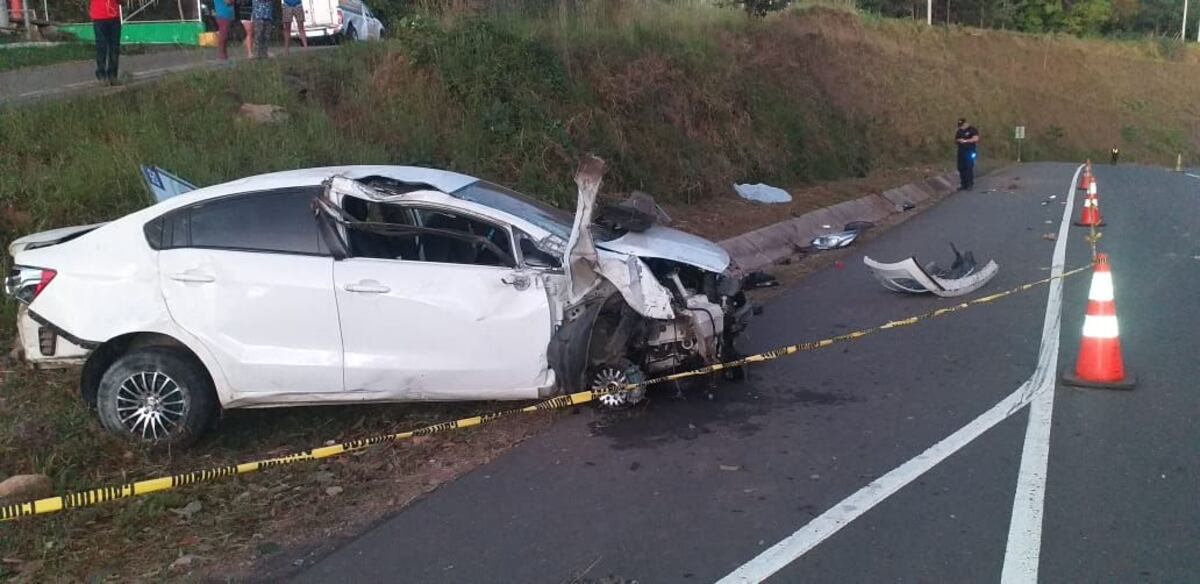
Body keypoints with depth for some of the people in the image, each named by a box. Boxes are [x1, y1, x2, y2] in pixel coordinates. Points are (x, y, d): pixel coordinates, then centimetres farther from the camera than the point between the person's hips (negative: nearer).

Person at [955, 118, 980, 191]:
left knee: (969, 168, -10)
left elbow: (976, 138, -14)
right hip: (961, 151, 6)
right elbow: (955, 139, 21)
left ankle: (970, 185, -7)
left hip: (970, 151, -6)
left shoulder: (972, 129, -4)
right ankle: (963, 184, 10)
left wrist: (965, 141, -18)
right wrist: (958, 140, -4)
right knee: (961, 168, 4)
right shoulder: (959, 131, 16)